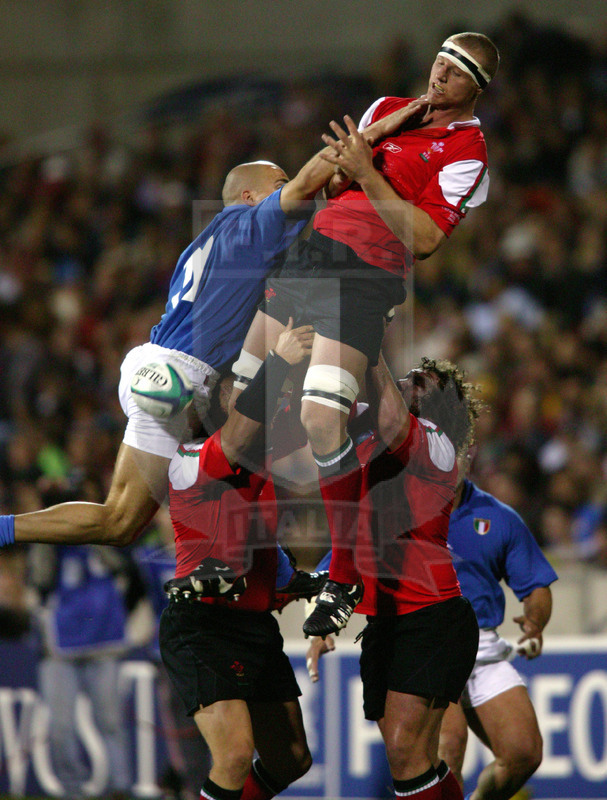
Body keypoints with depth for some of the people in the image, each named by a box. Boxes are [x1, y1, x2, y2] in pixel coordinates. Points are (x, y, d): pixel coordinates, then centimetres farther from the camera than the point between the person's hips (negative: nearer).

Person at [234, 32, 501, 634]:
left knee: (320, 420, -20)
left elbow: (424, 237, -14)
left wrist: (367, 174, -19)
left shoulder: (467, 150, -4)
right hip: (312, 247, 7)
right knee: (247, 396, 7)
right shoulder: (387, 109, 17)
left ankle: (346, 581, -8)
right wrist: (339, 168, 2)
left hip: (366, 275, -7)